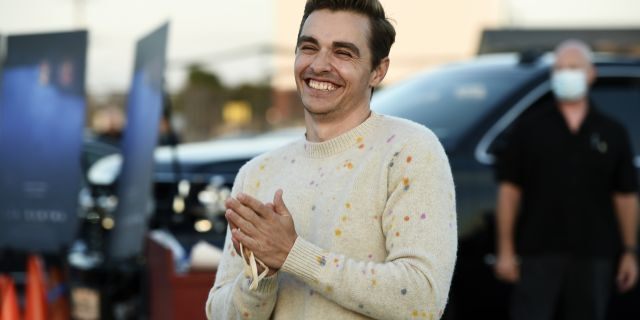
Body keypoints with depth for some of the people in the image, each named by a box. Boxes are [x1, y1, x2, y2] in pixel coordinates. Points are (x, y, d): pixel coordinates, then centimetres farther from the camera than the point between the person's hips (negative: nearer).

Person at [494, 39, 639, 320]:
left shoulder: (612, 133, 10)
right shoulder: (529, 128, 6)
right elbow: (509, 189, 2)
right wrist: (506, 250, -5)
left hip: (594, 257, 2)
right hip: (538, 255, -2)